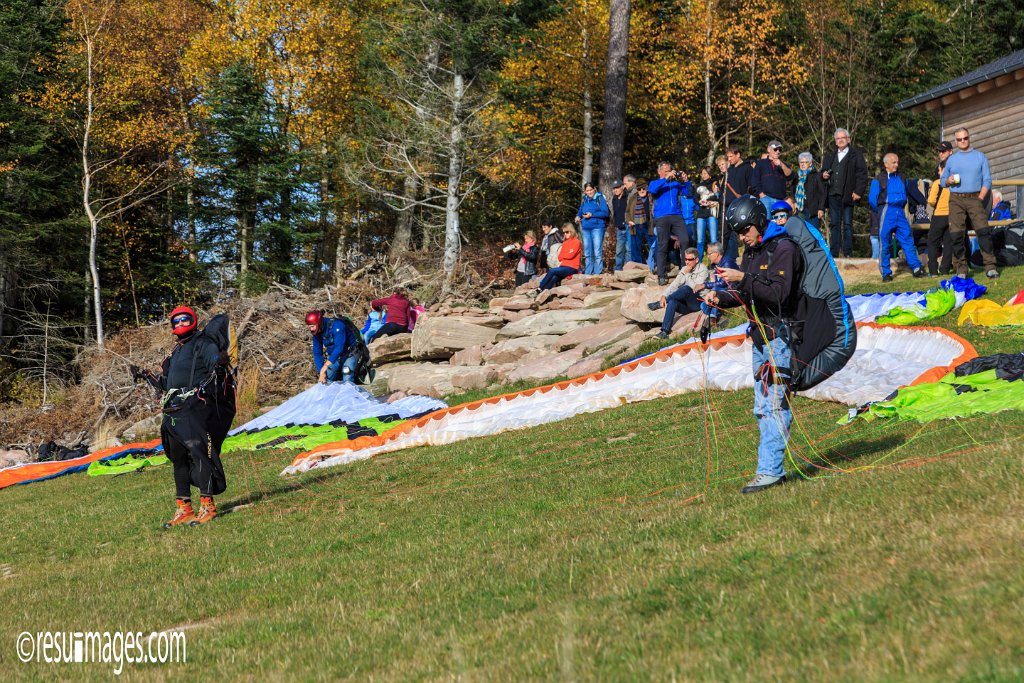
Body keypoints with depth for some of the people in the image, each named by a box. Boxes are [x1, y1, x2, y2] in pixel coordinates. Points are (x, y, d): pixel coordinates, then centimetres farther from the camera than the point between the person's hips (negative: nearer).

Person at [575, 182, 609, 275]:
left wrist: (592, 215, -16)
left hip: (597, 227, -6)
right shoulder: (584, 200, 15)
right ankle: (588, 273, 16)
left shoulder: (599, 198, -2)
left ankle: (597, 273, -8)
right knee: (587, 253, 10)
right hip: (586, 228, 6)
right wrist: (578, 216, 2)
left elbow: (605, 213, -10)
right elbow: (580, 211, 24)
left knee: (597, 252, -9)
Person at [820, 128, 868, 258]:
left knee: (847, 224, -4)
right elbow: (823, 171, 27)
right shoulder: (830, 156, 20)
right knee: (834, 224, 5)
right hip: (833, 195, 5)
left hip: (847, 195, -5)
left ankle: (848, 253, -3)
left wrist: (858, 192, -11)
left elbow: (862, 174, -2)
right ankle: (834, 252, 7)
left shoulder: (856, 155, 3)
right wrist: (824, 175, 2)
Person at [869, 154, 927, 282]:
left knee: (908, 240, -1)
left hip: (900, 213, 4)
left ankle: (916, 268, -1)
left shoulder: (902, 178, 13)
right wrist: (881, 211, 2)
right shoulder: (879, 180, -3)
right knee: (885, 243, -1)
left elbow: (909, 193, 25)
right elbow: (872, 199, -4)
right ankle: (886, 273, 4)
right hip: (886, 213, -4)